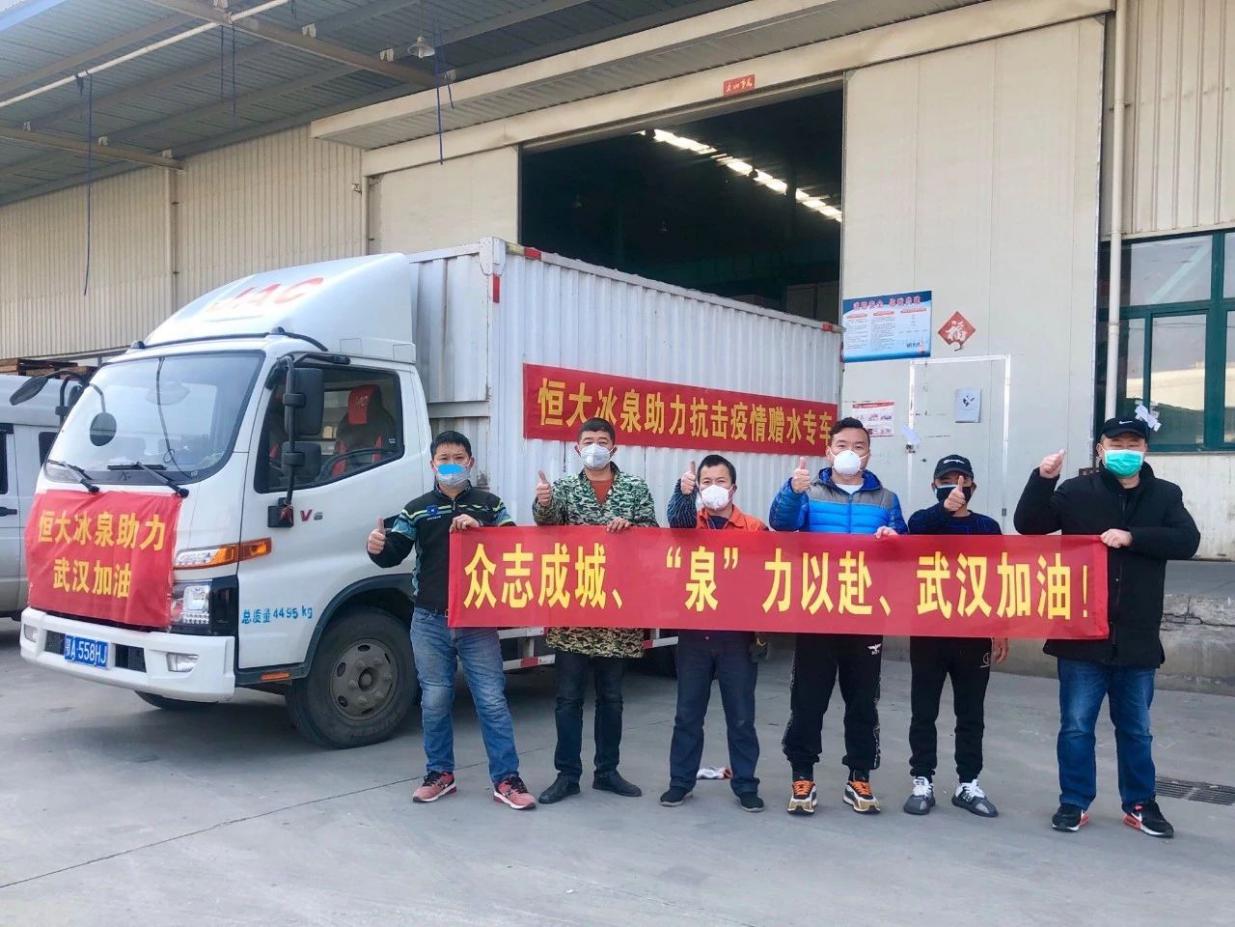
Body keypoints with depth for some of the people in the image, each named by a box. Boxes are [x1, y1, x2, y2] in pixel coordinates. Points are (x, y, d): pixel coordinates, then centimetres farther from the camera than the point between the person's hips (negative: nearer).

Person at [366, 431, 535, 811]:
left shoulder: (489, 505, 5)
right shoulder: (417, 509, 6)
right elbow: (393, 554, -3)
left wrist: (479, 528, -17)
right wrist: (378, 547, -26)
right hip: (430, 622, 1)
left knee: (492, 699, 1)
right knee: (435, 700, 9)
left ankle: (506, 779, 8)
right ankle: (439, 773, 25)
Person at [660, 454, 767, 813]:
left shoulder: (755, 528, 1)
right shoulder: (690, 522, 3)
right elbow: (677, 516, -21)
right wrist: (683, 490, -41)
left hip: (738, 634, -1)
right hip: (694, 632, 1)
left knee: (741, 716, 8)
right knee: (688, 713, 10)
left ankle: (745, 784, 20)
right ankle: (680, 781, 21)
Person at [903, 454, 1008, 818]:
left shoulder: (987, 527, 8)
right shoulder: (923, 520, 2)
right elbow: (916, 534, -23)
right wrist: (945, 508, -39)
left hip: (974, 634, 2)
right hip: (928, 630, -2)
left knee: (971, 713, 9)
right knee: (924, 711, 4)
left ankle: (968, 784, 17)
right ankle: (922, 782, 12)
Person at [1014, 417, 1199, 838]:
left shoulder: (1165, 495, 5)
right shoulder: (1077, 491, -1)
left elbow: (1187, 540, -9)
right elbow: (1028, 525, -7)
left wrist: (1132, 537, -20)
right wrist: (1042, 480, -20)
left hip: (1136, 638, 2)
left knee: (1136, 728, 15)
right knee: (1076, 725, 6)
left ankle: (1140, 804, 30)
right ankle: (1075, 802, 18)